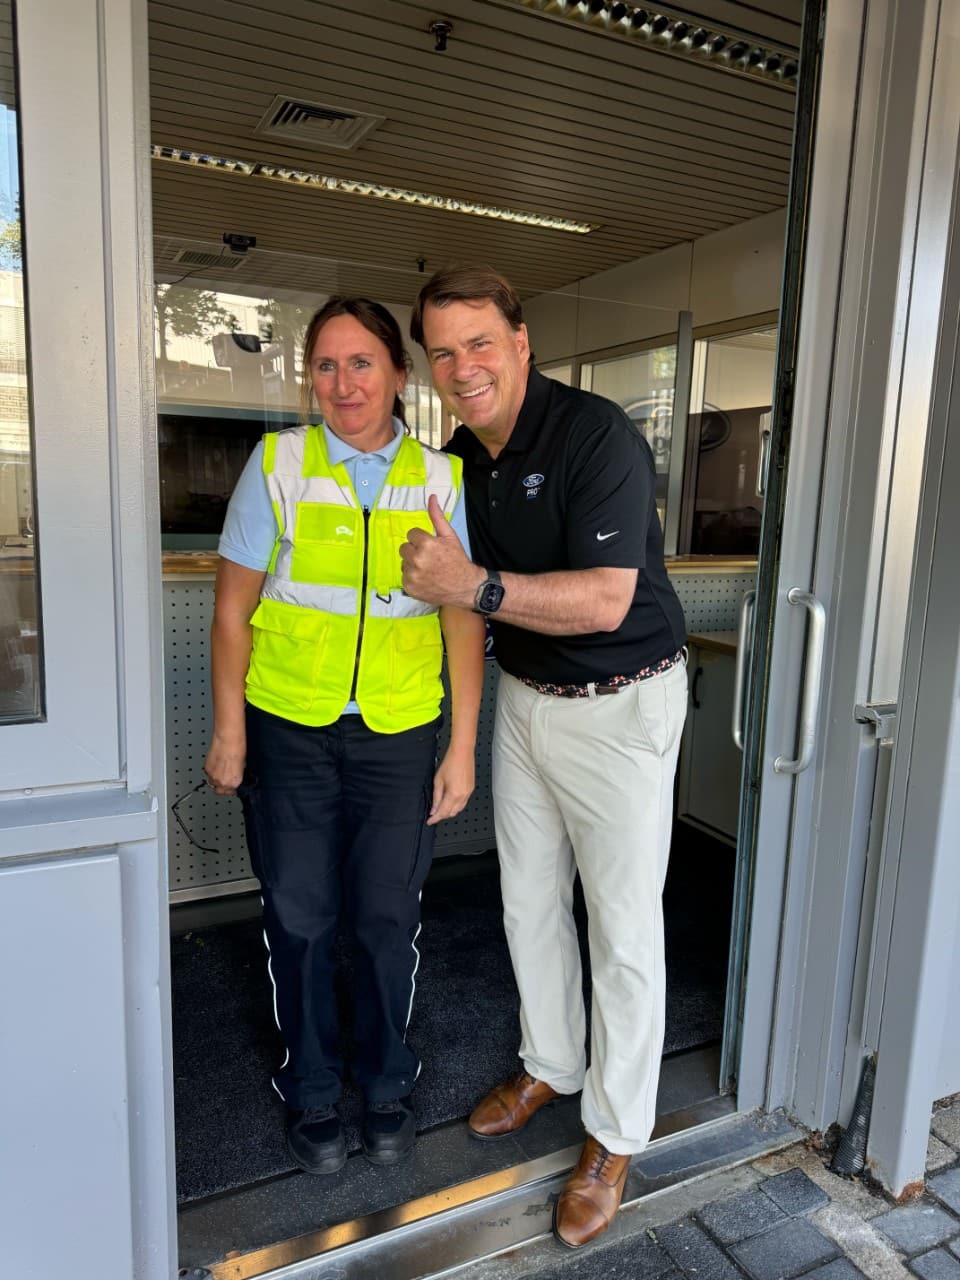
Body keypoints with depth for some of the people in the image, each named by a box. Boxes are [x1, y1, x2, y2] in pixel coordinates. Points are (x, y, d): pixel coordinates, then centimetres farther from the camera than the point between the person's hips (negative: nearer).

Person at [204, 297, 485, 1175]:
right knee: (299, 913, 11)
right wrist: (228, 731, -2)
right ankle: (311, 1087, 36)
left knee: (388, 914, 9)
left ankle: (387, 1082, 36)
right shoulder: (277, 461, -3)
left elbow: (464, 620, -1)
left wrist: (463, 748, -2)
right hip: (288, 725, 0)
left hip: (398, 730, 1)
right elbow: (234, 607, 0)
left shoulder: (440, 477, -1)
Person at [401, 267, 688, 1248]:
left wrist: (476, 586, -33)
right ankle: (549, 1065, 42)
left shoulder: (596, 436, -20)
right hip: (523, 695, 7)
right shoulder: (458, 458, 3)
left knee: (623, 928, 4)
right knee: (529, 903, 18)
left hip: (620, 704, -7)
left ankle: (614, 1136, 25)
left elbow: (606, 599, -28)